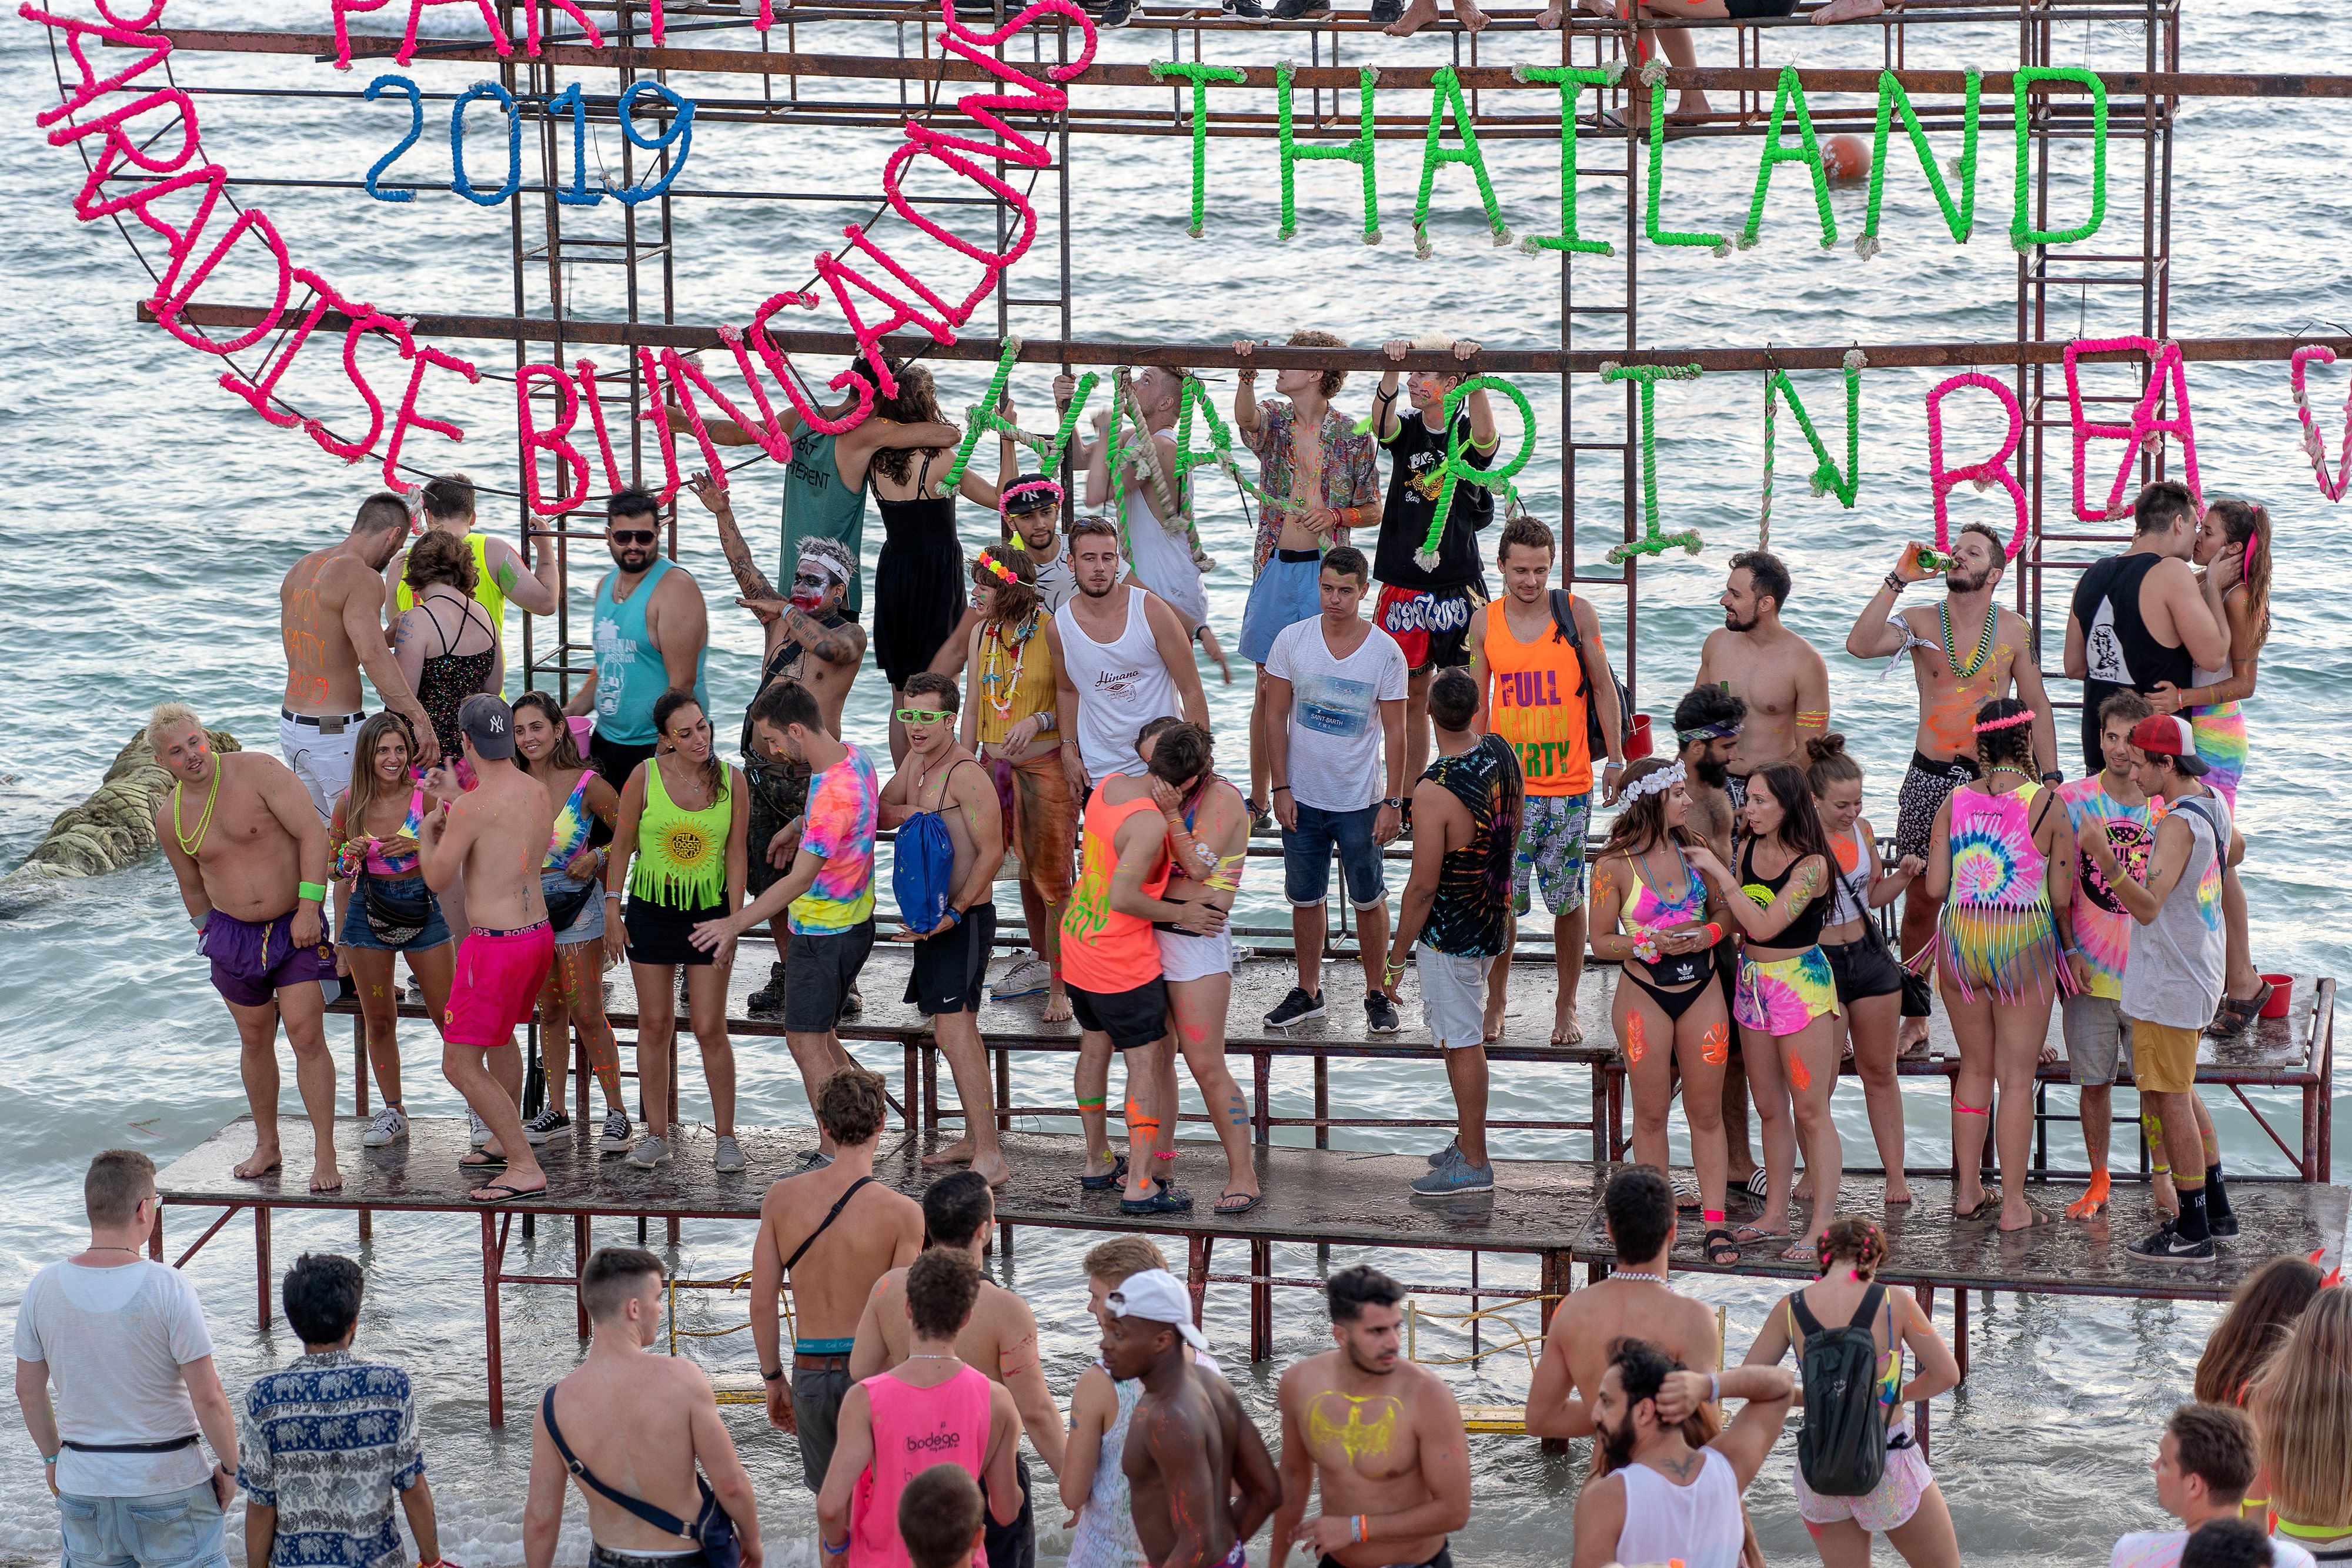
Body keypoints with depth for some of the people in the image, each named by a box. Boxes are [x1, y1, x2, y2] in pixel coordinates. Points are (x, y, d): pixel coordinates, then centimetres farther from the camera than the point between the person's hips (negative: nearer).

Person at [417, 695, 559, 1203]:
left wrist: (427, 831, 6)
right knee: (500, 1035, 31)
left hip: (497, 946, -9)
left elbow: (438, 878, -12)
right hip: (539, 932, 9)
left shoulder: (473, 807, -20)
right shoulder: (537, 791, 3)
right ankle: (506, 1141, 45)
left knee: (460, 1065, -2)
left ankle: (525, 1168, -5)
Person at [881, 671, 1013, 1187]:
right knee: (954, 1030, 17)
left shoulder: (966, 774, -19)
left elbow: (992, 853, -21)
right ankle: (973, 1139, 28)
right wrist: (911, 813, -9)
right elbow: (879, 811, 13)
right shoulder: (916, 760, 10)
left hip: (965, 920, -10)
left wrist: (954, 913, -22)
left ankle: (990, 1157, -19)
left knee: (953, 1030, -17)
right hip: (934, 918, 10)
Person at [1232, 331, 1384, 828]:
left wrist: (1336, 515, -13)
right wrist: (1247, 375, -36)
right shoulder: (1274, 422, 6)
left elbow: (1374, 511, 6)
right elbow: (1246, 418, -19)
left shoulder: (1351, 438, 1)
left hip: (1326, 569, -2)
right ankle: (1258, 802, 12)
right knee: (1268, 689, 5)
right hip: (1275, 566, 2)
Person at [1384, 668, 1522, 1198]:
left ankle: (1474, 1164, 11)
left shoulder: (1435, 792, -28)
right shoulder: (1501, 754, -4)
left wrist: (1396, 955, -11)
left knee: (1462, 1042, 2)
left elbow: (1423, 885, -22)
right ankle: (1468, 1139, 33)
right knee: (1464, 1036, 21)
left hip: (1450, 932, -8)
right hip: (1490, 917, 8)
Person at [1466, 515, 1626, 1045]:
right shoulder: (1485, 622, 3)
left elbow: (1603, 686, 6)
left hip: (1569, 785, -1)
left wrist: (1616, 759, 3)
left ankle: (1566, 1007, 18)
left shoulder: (1577, 613, -2)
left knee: (1568, 901, 5)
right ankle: (1496, 1003, 18)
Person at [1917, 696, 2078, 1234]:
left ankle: (1967, 1191, 23)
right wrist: (2069, 948, 10)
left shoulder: (1955, 802, -1)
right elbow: (2062, 897, -8)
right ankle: (2014, 1205, 7)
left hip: (1960, 936, 3)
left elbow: (1935, 887, -2)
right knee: (2017, 1077, 4)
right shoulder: (2048, 807, -10)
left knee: (1974, 1067, 18)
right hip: (2024, 943, -3)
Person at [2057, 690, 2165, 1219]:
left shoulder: (2169, 806, 1)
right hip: (2089, 970, 0)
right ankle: (2098, 1183, 19)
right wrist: (2065, 952, -5)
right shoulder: (2071, 800, -2)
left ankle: (2163, 1181, 18)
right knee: (2094, 1082, 6)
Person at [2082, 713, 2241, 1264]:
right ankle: (2216, 1210, 27)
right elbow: (2235, 848, 28)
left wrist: (2109, 866, -48)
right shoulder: (2212, 803, 6)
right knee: (2175, 1094, 20)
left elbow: (2148, 907, -34)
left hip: (2169, 983, -10)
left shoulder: (2179, 824, -24)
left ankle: (2194, 1234, 1)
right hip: (2195, 971, 10)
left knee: (2170, 1100, -3)